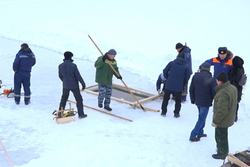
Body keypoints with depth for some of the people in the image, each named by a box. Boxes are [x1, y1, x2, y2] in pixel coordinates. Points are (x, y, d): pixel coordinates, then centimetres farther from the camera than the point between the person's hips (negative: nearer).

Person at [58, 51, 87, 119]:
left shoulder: (60, 66, -6)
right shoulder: (73, 65, -20)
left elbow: (60, 76, 6)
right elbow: (78, 76, -16)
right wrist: (83, 84, -4)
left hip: (65, 86, 4)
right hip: (74, 85, -4)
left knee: (64, 98, 22)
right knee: (79, 99, 10)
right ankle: (81, 114, 14)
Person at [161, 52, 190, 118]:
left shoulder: (171, 63, -2)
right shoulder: (186, 66, -1)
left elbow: (165, 71, 1)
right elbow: (187, 76, 1)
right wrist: (183, 83, 17)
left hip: (169, 85, 0)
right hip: (179, 87, 0)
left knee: (166, 98, 16)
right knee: (178, 100, 17)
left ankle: (163, 112, 19)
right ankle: (176, 113, 19)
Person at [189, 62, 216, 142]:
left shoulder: (195, 76, -5)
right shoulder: (211, 80, -20)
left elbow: (191, 90, 4)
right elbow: (214, 93, -13)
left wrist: (193, 99, 18)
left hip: (197, 101, 6)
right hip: (206, 103, -6)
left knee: (202, 117, 24)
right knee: (201, 119, 5)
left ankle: (200, 133, 33)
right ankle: (193, 136, 7)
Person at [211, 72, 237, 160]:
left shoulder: (223, 93, -33)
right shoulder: (233, 88, -2)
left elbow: (222, 110, -31)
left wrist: (215, 121, -20)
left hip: (222, 120, -9)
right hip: (229, 118, 10)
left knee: (220, 137, 10)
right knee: (223, 135, 26)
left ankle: (222, 154, 26)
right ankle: (224, 151, 44)